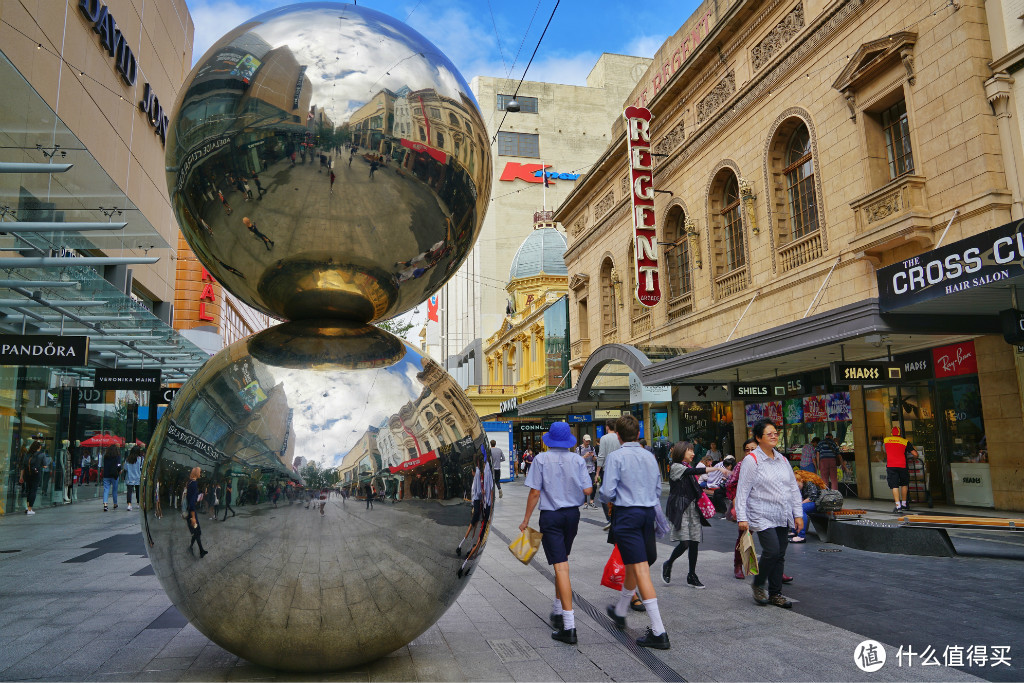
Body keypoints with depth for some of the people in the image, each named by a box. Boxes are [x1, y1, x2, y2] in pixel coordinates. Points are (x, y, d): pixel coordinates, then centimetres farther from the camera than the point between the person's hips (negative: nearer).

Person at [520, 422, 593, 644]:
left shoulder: (541, 459, -8)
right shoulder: (577, 460, -1)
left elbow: (535, 493, -9)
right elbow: (588, 490, -4)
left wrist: (526, 520, 0)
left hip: (551, 516, -4)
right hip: (572, 514, 4)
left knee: (561, 567, -5)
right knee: (562, 562, 21)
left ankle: (569, 627, -6)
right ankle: (558, 611, 32)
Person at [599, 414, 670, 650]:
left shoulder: (615, 456, -11)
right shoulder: (650, 457, 7)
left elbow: (607, 493, -14)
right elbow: (658, 490, 14)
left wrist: (601, 496, 7)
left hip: (626, 515, -7)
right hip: (648, 513, 7)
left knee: (640, 569, -5)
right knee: (633, 566, 21)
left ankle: (658, 632, -5)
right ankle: (619, 612, 42)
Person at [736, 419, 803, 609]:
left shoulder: (782, 460, 11)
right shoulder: (751, 460, -8)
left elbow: (794, 488, 16)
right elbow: (742, 490, -9)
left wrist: (798, 514, 10)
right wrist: (742, 518, -13)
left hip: (782, 517, 6)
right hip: (762, 516, -6)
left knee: (780, 555, 8)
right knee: (772, 551, -15)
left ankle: (775, 593, 21)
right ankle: (757, 584, 8)